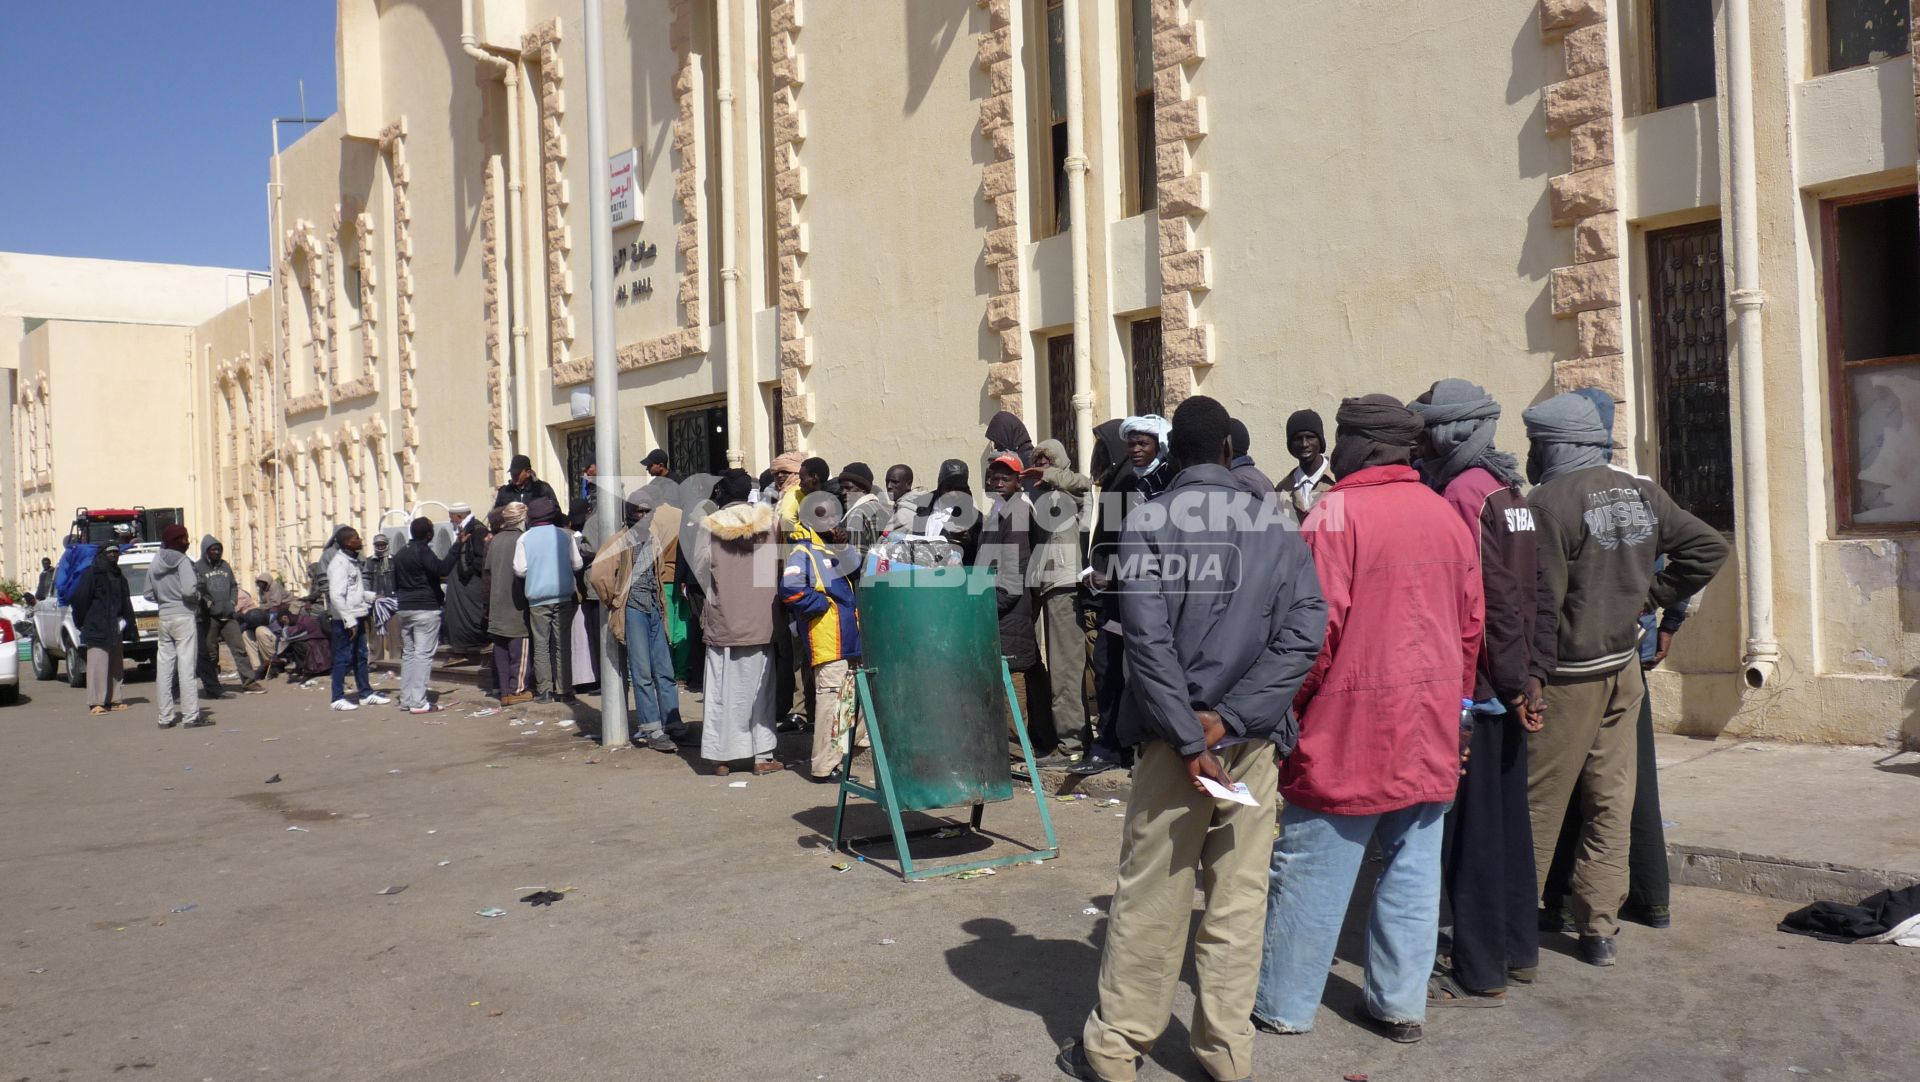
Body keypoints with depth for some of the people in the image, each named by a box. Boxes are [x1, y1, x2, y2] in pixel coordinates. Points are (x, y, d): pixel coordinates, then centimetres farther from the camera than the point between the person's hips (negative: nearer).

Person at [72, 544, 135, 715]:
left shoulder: (119, 576, 17)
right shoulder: (91, 574, -4)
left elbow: (126, 603, 19)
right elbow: (80, 599, -7)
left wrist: (129, 626, 14)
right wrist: (82, 623, -7)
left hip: (115, 629, 7)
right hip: (97, 629, -7)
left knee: (116, 666, 10)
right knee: (98, 664, -10)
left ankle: (113, 700, 17)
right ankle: (96, 703, -9)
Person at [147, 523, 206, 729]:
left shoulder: (155, 564, 10)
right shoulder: (182, 561, -9)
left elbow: (150, 595, 13)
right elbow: (189, 590, -21)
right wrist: (198, 597, -1)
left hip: (164, 618, 7)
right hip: (183, 616, -7)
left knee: (164, 667, 9)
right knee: (187, 666, -6)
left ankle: (165, 716, 13)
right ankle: (191, 716, -6)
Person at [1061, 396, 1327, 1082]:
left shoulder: (1145, 524, -4)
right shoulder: (1275, 522, 4)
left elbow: (1149, 638, -14)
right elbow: (1306, 630, -6)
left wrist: (1189, 739, -12)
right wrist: (1229, 718, -11)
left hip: (1176, 735, -2)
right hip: (1254, 739, 2)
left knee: (1149, 897, 6)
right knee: (1237, 898, 10)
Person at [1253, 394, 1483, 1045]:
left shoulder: (1336, 514, -11)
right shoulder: (1446, 516, 8)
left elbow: (1317, 627, -16)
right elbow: (1471, 624, 13)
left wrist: (1287, 705, -4)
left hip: (1348, 726, -6)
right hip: (1430, 727, 6)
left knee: (1311, 869, 3)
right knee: (1413, 869, 12)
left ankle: (1285, 1004, 13)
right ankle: (1401, 1004, 20)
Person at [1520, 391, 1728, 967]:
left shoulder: (1550, 501, -16)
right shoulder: (1641, 492, 6)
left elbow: (1541, 598, -19)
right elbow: (1708, 546, 11)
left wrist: (1533, 673, -16)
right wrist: (1654, 593, 11)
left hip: (1568, 676, -7)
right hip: (1624, 668, 7)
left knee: (1538, 805, 2)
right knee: (1611, 803, 10)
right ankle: (1600, 930, 15)